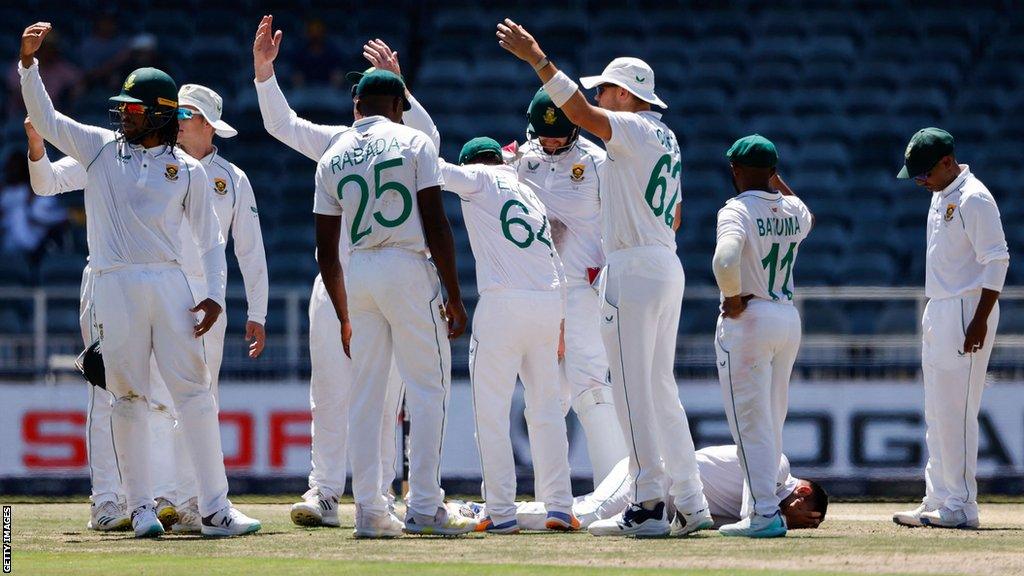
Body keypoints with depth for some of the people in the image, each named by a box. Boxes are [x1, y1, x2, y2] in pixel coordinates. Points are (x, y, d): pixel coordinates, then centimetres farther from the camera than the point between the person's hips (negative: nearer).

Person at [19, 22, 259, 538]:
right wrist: (28, 62, -10)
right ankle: (140, 508, 5)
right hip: (114, 286, 0)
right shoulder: (101, 148, 11)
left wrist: (216, 296, -2)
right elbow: (45, 118, 3)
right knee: (128, 397, 1)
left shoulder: (188, 170, 10)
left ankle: (214, 508, -6)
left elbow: (210, 239, 11)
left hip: (169, 283, 0)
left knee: (193, 392, -5)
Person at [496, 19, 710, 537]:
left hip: (633, 268, -10)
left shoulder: (633, 129, -9)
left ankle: (649, 506, -12)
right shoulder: (667, 139, 19)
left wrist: (537, 59, -30)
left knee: (634, 391, -9)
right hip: (667, 265, 10)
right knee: (661, 390, 12)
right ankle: (690, 504, 10)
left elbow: (580, 112, -26)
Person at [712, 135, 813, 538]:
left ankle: (765, 513, -9)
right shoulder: (794, 211, 6)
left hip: (746, 321, -7)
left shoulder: (737, 210, -15)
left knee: (750, 424, -4)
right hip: (789, 319, 7)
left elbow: (725, 258, -33)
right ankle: (758, 510, 20)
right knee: (771, 423, 15)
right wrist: (776, 180, 28)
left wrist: (733, 298, -17)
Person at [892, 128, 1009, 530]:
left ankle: (961, 507, -9)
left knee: (956, 411, -11)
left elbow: (997, 262, -17)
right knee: (937, 414, 11)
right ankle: (938, 501, 16)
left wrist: (979, 322, -21)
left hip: (967, 313, -10)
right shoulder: (940, 196, 16)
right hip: (938, 314, 10)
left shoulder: (974, 199, -14)